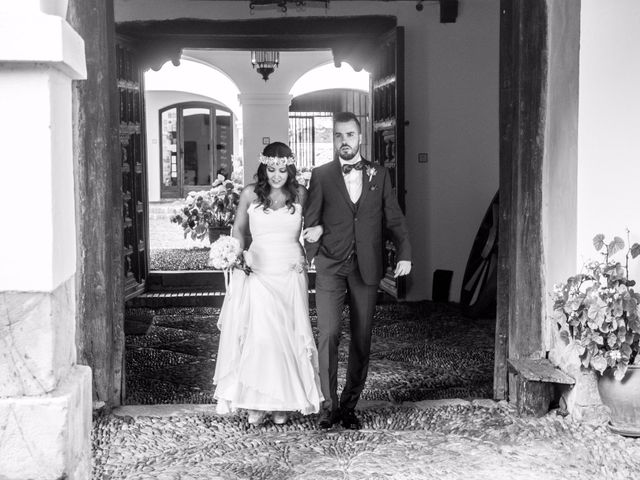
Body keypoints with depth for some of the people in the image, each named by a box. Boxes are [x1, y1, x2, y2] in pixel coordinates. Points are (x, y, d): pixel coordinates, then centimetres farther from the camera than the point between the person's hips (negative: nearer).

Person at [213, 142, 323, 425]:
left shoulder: (300, 195, 5)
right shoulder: (250, 194, 3)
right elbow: (238, 229, 12)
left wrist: (319, 229, 2)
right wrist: (241, 253, -3)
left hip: (291, 274, 1)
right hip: (258, 273, -1)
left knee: (288, 336, 0)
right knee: (259, 335, -9)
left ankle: (283, 402, 9)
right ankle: (256, 402, -1)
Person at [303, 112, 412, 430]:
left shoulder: (379, 175, 9)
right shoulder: (321, 176, 5)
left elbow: (394, 219, 9)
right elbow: (310, 221, 4)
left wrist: (404, 254, -3)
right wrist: (308, 255, -10)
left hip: (366, 267, 2)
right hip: (330, 265, -2)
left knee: (361, 339, 5)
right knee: (328, 334, -10)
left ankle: (349, 406, 16)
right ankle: (329, 405, 2)